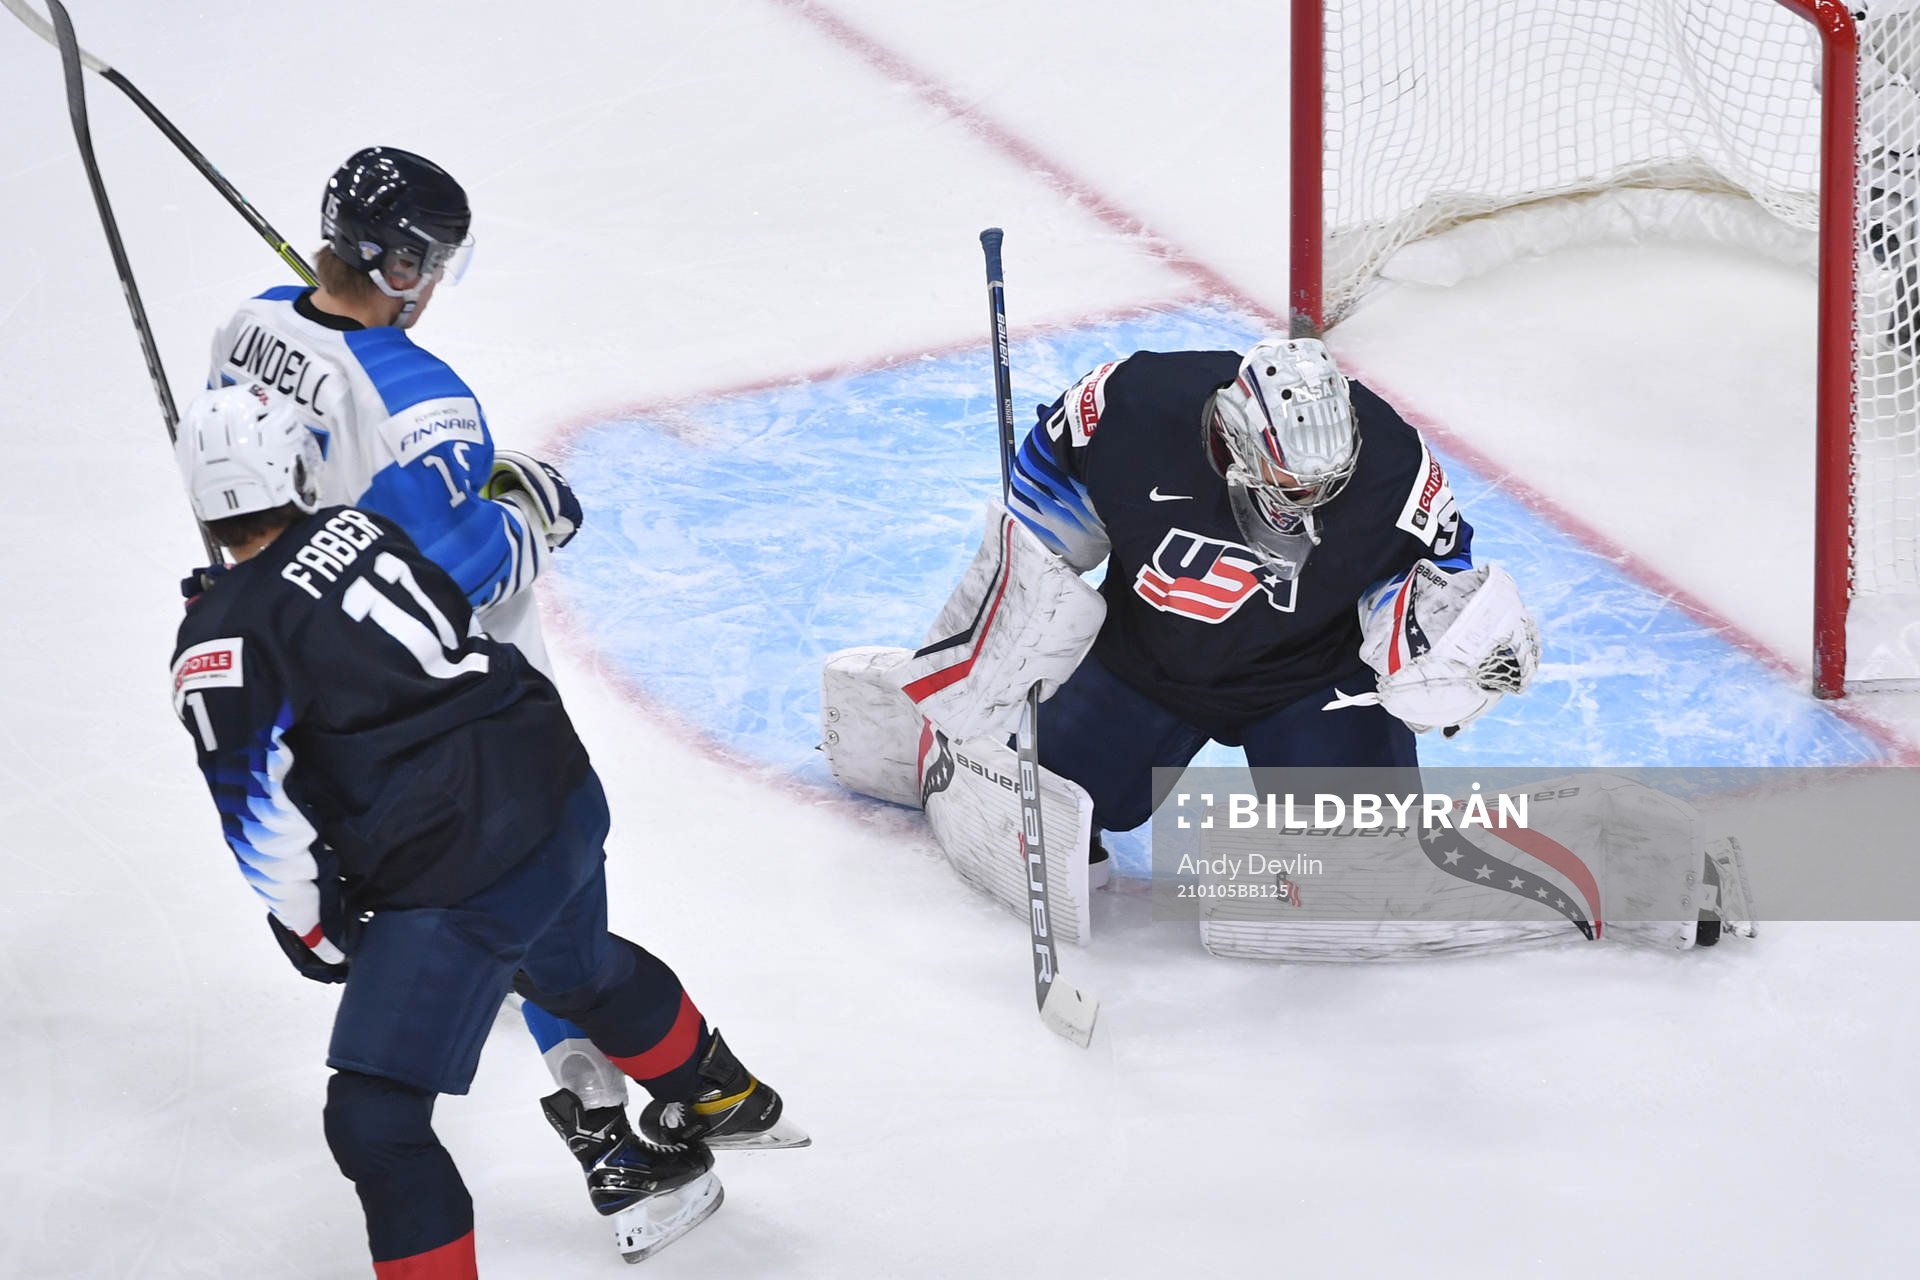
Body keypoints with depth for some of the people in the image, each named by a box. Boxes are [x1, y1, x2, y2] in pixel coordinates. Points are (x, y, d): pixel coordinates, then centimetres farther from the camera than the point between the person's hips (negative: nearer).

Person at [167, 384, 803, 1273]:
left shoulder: (221, 642, -11)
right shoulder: (367, 527, 7)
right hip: (561, 789, 8)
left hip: (460, 881, -8)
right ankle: (720, 1098, 64)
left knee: (375, 1122, 0)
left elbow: (264, 816, -12)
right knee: (575, 968, 39)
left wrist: (320, 933, 1)